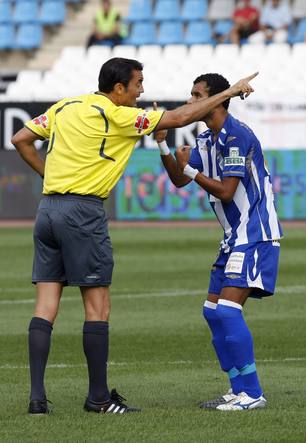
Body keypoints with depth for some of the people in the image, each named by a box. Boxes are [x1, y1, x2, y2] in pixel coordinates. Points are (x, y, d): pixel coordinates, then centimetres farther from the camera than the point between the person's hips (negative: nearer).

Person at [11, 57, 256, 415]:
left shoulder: (64, 107, 13)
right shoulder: (115, 116, -7)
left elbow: (21, 139, 16)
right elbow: (179, 118, -5)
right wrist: (231, 91, 2)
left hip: (48, 208, 7)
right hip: (82, 211, -7)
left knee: (46, 305, 3)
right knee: (98, 305, 1)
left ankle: (37, 396, -2)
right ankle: (98, 397, 4)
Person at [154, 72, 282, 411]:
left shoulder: (236, 136, -17)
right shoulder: (206, 140, 12)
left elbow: (226, 192, -20)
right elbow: (179, 179, 15)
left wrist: (190, 169, -14)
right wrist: (162, 144, 4)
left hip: (255, 235, -10)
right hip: (235, 237, 10)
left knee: (227, 309, -17)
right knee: (213, 311, 9)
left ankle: (251, 394, -14)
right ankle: (240, 389, 14)